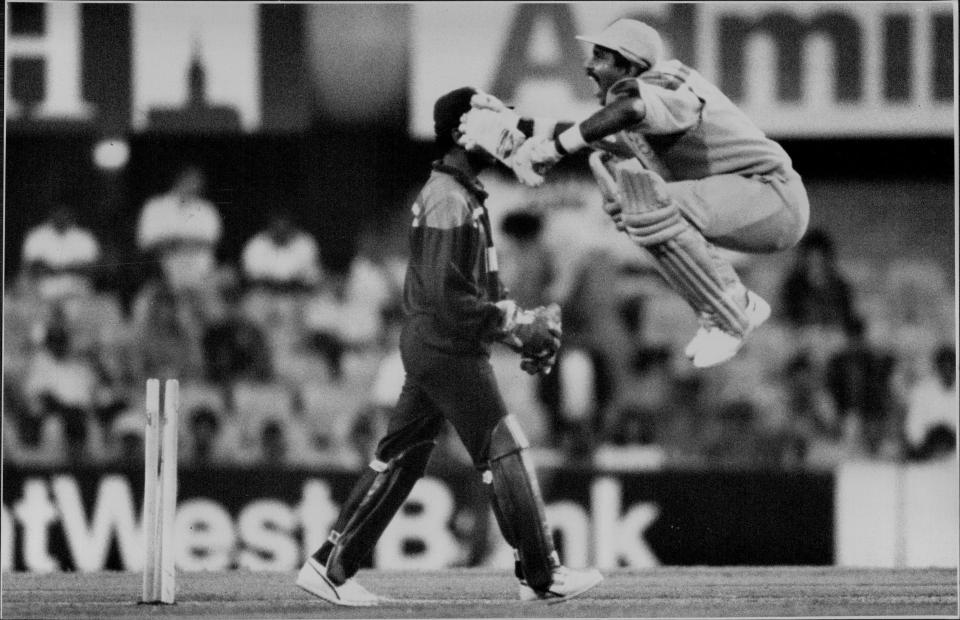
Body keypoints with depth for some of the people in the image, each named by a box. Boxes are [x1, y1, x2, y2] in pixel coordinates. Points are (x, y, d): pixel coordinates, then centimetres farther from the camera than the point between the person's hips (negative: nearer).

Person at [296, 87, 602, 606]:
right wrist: (511, 323, -18)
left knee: (400, 457, 11)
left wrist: (518, 327, 11)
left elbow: (476, 287, 20)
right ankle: (541, 577, 0)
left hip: (425, 345, 10)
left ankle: (331, 566, 12)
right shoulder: (450, 202, -17)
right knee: (504, 453, -4)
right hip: (449, 348, -10)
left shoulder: (461, 193, 15)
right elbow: (448, 296, -23)